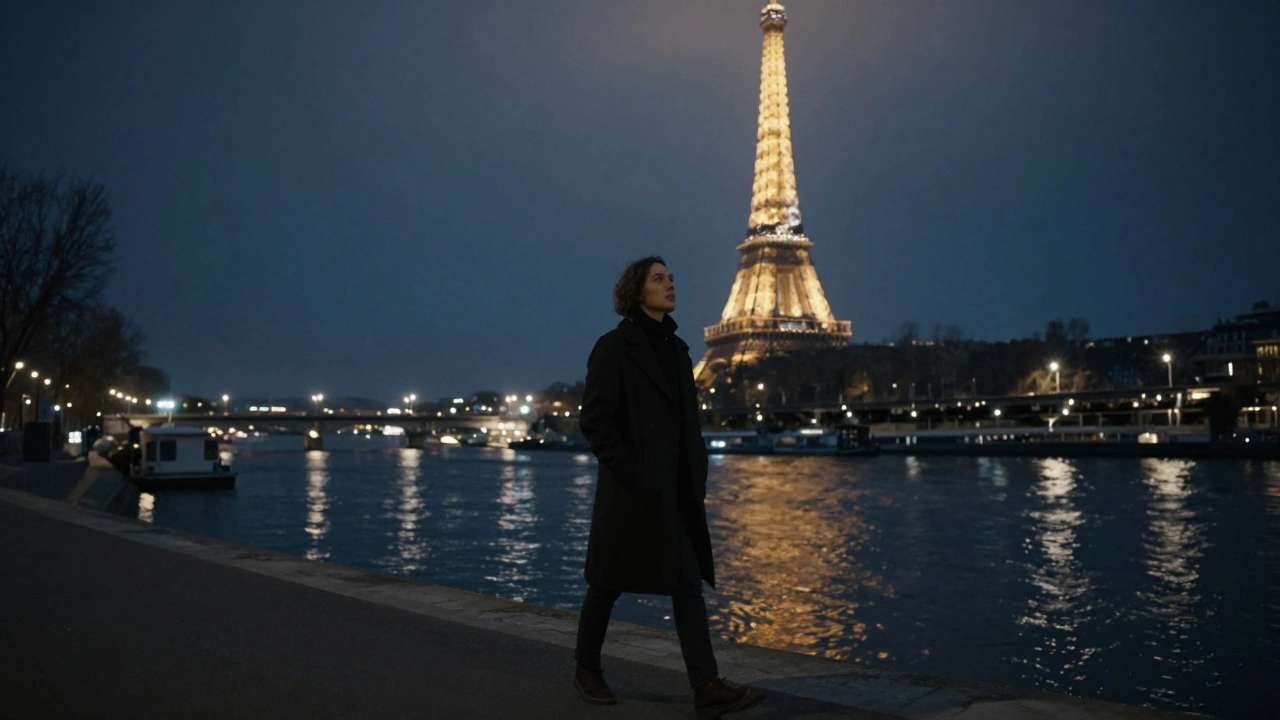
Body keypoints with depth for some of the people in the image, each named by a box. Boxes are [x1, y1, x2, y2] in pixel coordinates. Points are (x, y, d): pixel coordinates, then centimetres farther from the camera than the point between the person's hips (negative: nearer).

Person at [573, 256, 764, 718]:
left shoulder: (677, 348, 13)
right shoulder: (613, 346, -8)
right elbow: (593, 420, -14)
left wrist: (697, 474, 8)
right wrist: (631, 472, -17)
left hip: (678, 492, 6)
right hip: (631, 490, -6)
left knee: (689, 585, 0)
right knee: (608, 585, 8)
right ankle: (587, 670, 28)